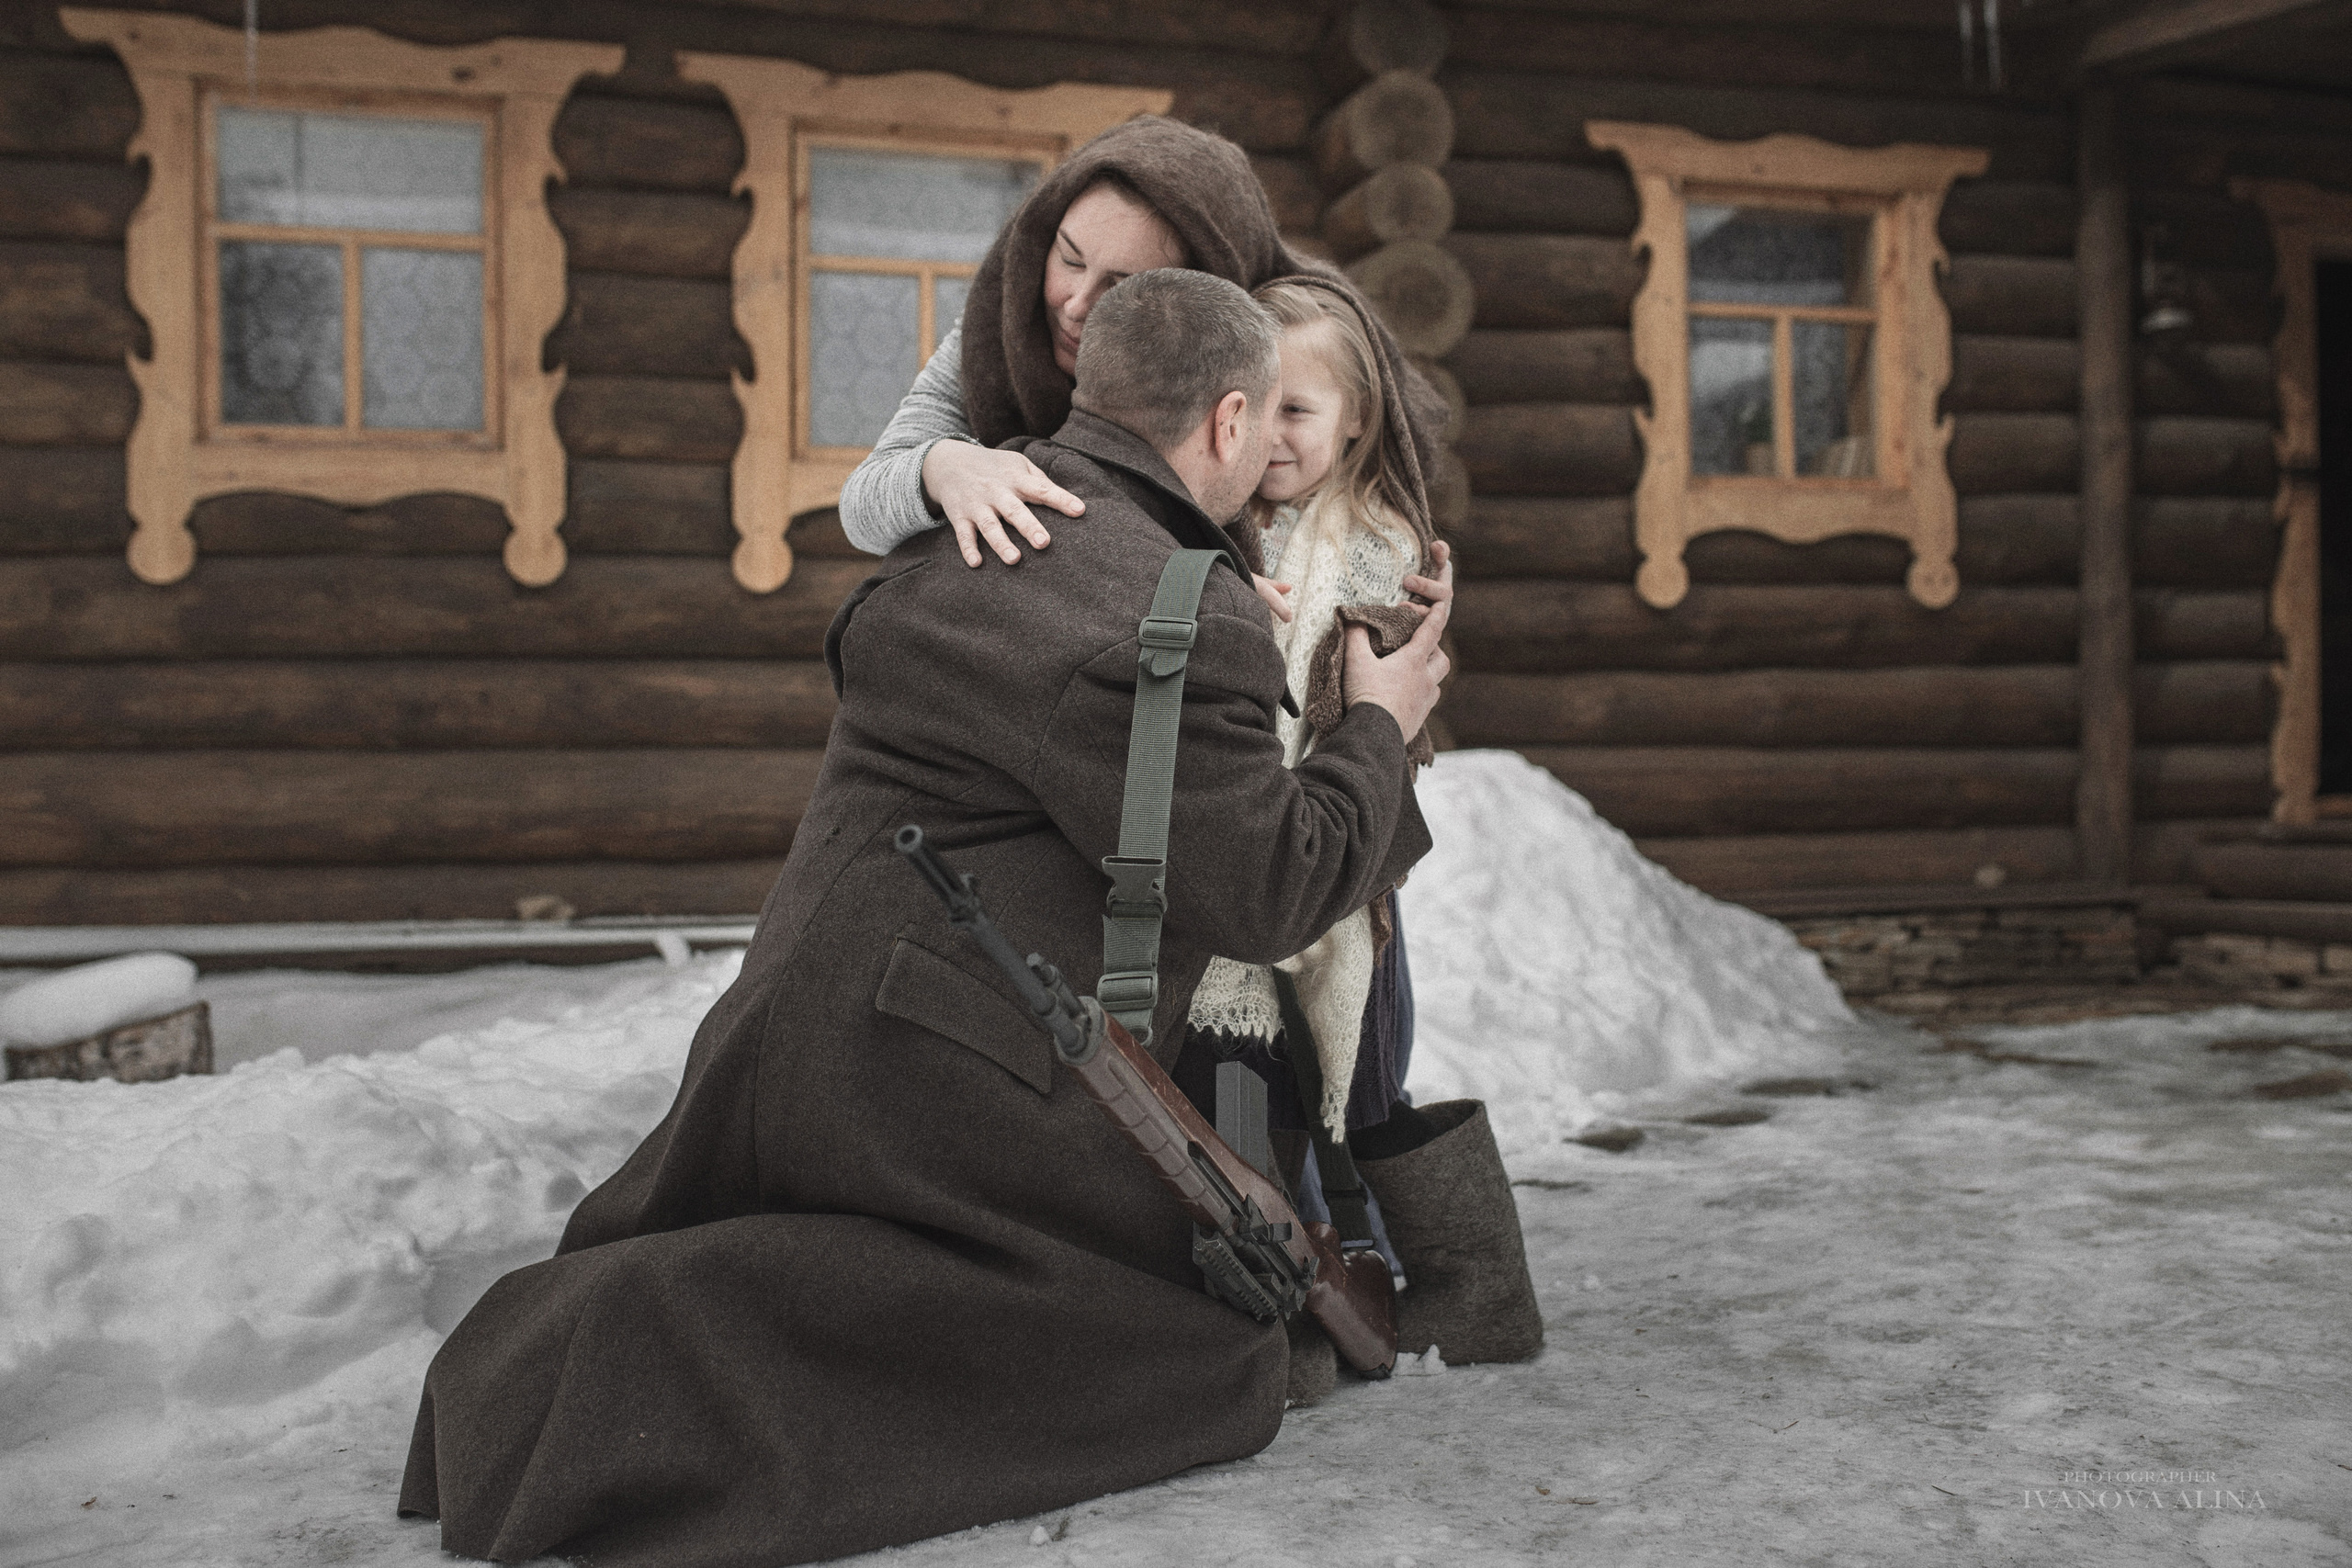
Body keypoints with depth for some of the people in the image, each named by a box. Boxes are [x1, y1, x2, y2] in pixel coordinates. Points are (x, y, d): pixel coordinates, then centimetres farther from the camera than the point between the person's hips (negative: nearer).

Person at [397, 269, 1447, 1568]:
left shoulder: (967, 528, 12)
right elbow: (1270, 895, -14)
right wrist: (1376, 731, 4)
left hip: (793, 1018, 10)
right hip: (938, 1083, -10)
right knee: (1217, 1368, -1)